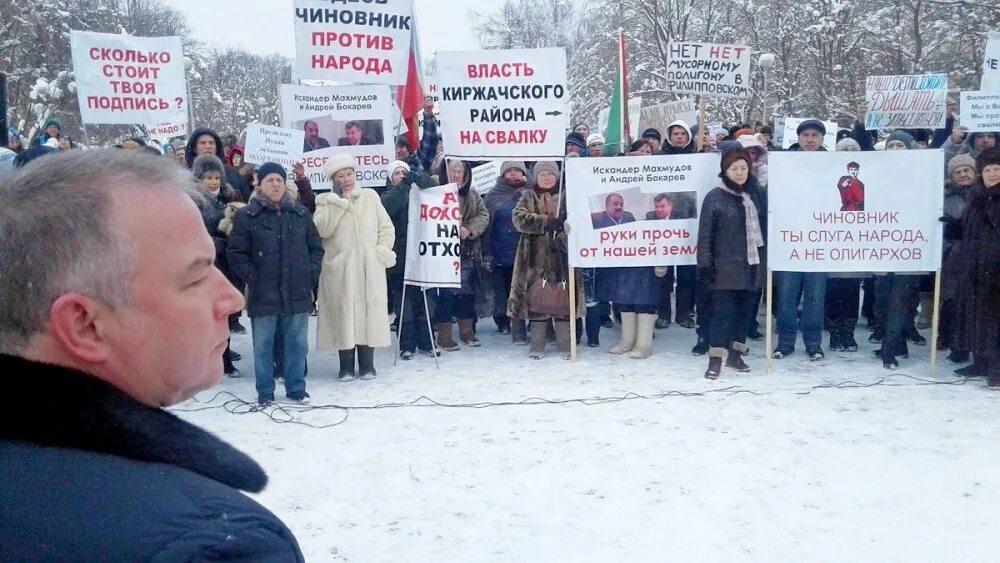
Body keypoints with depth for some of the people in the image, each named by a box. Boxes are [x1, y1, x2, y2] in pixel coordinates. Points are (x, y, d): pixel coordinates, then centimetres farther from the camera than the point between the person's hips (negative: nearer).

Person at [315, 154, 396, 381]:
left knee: (369, 311, 2)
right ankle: (346, 367, 8)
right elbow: (322, 230, -11)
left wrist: (382, 250, -3)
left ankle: (367, 365, 13)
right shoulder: (326, 201, 5)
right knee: (344, 313, -2)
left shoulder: (371, 196, 9)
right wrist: (337, 202, -13)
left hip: (369, 266, 2)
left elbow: (386, 228, 11)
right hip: (340, 268, -1)